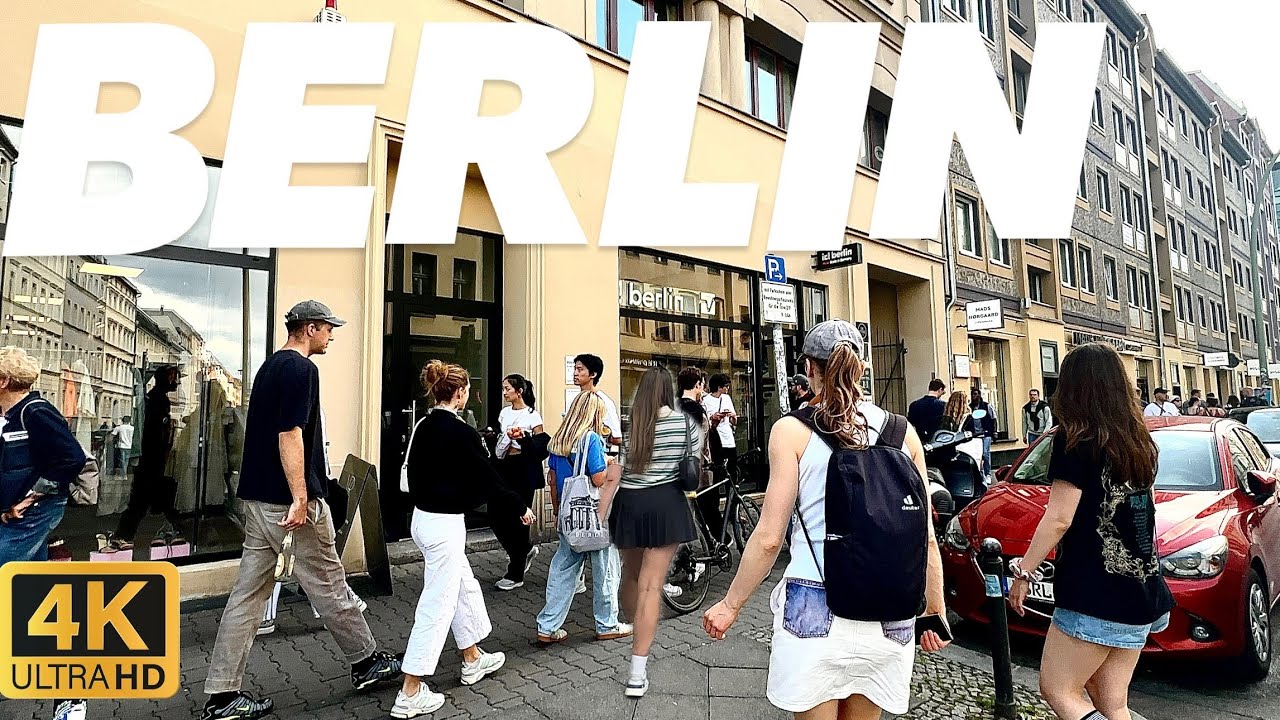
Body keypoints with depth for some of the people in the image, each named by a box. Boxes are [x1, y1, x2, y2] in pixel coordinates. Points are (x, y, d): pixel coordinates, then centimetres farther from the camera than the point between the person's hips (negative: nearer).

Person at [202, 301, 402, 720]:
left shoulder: (270, 365, 16)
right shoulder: (302, 369, -14)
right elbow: (289, 434, -22)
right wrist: (301, 498, -24)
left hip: (257, 496, 9)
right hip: (289, 499, -9)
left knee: (249, 593, 10)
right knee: (328, 585, 5)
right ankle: (366, 662, 21)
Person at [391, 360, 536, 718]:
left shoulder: (423, 426, 4)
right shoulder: (461, 432, -19)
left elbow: (413, 472, 13)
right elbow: (488, 479, -13)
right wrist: (521, 508, 0)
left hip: (423, 516, 9)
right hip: (445, 524, -9)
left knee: (465, 587, 22)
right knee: (437, 605, 2)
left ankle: (473, 660, 37)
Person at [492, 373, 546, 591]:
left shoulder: (532, 416, -5)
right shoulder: (504, 413, 12)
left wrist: (524, 437, -23)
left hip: (524, 469, -6)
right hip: (504, 467, 6)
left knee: (517, 518, -2)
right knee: (496, 516, 2)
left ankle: (515, 575, 10)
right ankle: (526, 549, 28)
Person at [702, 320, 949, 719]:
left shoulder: (792, 431, -6)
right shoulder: (902, 432, 3)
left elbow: (769, 538, -7)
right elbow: (926, 538, 6)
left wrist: (731, 604, 5)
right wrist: (935, 611, 18)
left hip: (816, 610, -4)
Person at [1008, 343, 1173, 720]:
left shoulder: (1076, 439, -13)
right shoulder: (1138, 439, 11)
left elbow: (1059, 520, -17)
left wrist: (1023, 571, -10)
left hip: (1096, 597, -8)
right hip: (1142, 592, 8)